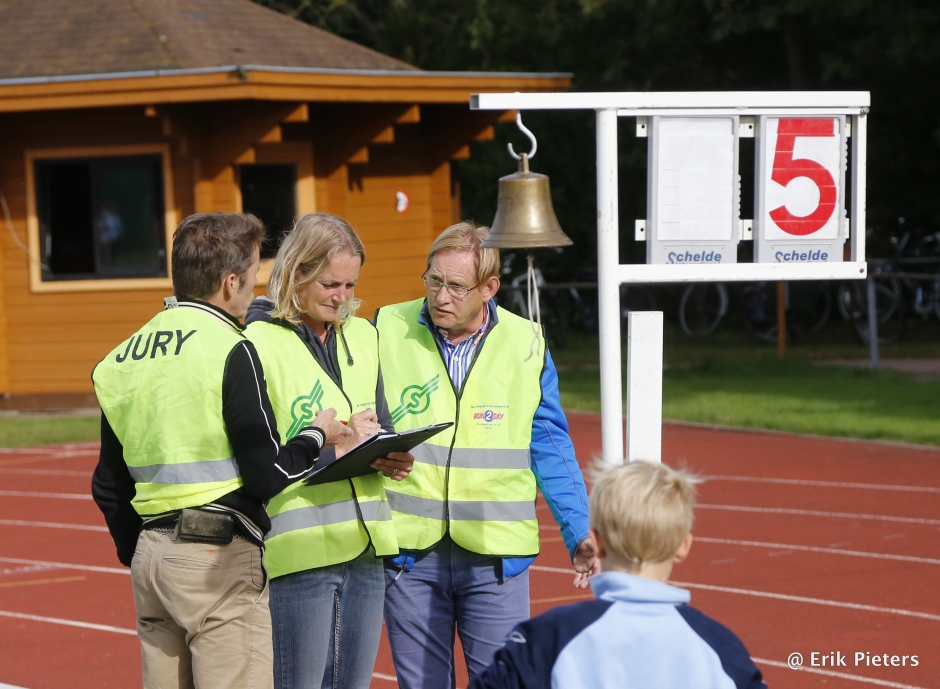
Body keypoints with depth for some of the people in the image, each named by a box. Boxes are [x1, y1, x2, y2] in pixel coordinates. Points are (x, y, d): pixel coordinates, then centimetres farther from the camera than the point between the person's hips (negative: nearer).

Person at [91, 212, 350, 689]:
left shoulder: (124, 356, 11)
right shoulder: (229, 350, -11)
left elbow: (109, 486, 15)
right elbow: (266, 474, -13)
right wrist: (316, 437, 4)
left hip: (151, 556, 8)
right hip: (219, 557, -7)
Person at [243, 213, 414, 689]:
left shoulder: (362, 336, 14)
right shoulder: (258, 344, -8)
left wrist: (392, 456, 1)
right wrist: (335, 446, -17)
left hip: (365, 546, 7)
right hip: (298, 550, -7)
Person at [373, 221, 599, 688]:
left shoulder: (525, 346, 3)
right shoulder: (387, 332, 2)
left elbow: (550, 451, 7)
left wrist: (578, 534, 1)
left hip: (495, 557, 0)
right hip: (409, 550, 0)